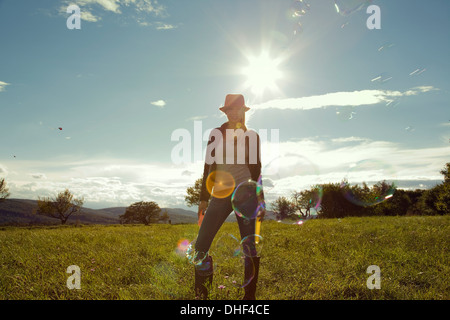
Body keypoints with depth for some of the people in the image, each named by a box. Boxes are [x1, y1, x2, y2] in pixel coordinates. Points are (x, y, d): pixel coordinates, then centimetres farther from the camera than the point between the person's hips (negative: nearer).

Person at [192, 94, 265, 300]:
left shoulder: (252, 136, 7)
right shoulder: (217, 134, 7)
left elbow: (256, 169, 10)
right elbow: (209, 166, 8)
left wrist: (260, 202, 7)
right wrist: (204, 199, 4)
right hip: (221, 195, 1)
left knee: (250, 247, -1)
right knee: (201, 244, -9)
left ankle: (249, 295, 11)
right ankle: (201, 294, 5)